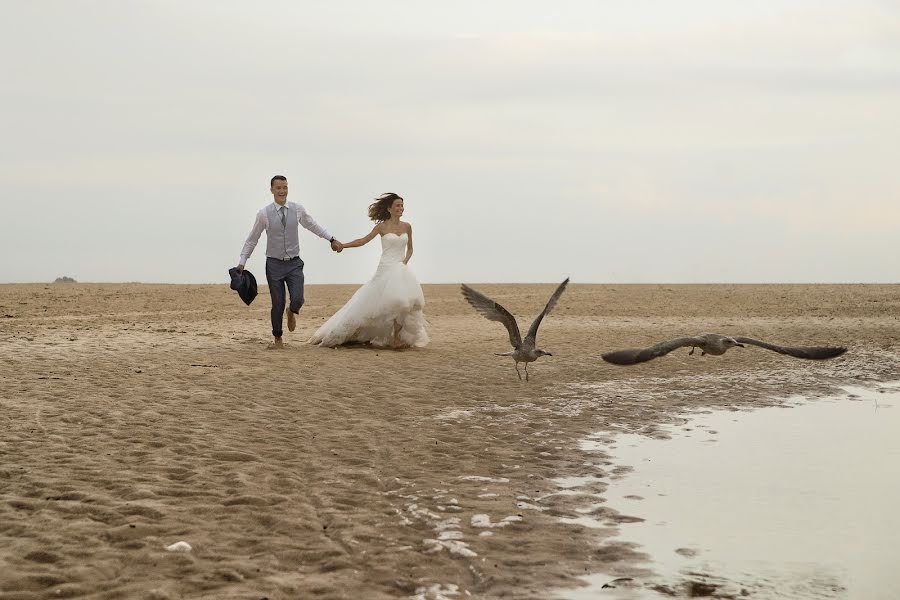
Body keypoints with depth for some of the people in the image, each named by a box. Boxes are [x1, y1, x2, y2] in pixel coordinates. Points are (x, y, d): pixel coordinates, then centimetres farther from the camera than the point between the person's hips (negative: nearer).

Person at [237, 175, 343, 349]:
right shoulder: (264, 214, -4)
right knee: (277, 304, 1)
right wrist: (242, 262, 5)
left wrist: (332, 239, 12)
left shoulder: (298, 209, 0)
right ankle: (278, 340, 20)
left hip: (294, 264, 1)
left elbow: (313, 226, 17)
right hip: (274, 264, -1)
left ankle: (291, 312, 24)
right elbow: (252, 240, 6)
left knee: (297, 300, -14)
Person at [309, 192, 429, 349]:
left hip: (401, 270, 4)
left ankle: (397, 338, 1)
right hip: (386, 269, -4)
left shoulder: (406, 226, 10)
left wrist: (405, 261, 0)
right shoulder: (382, 226, -1)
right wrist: (342, 245, -4)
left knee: (407, 300, -8)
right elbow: (363, 241, 2)